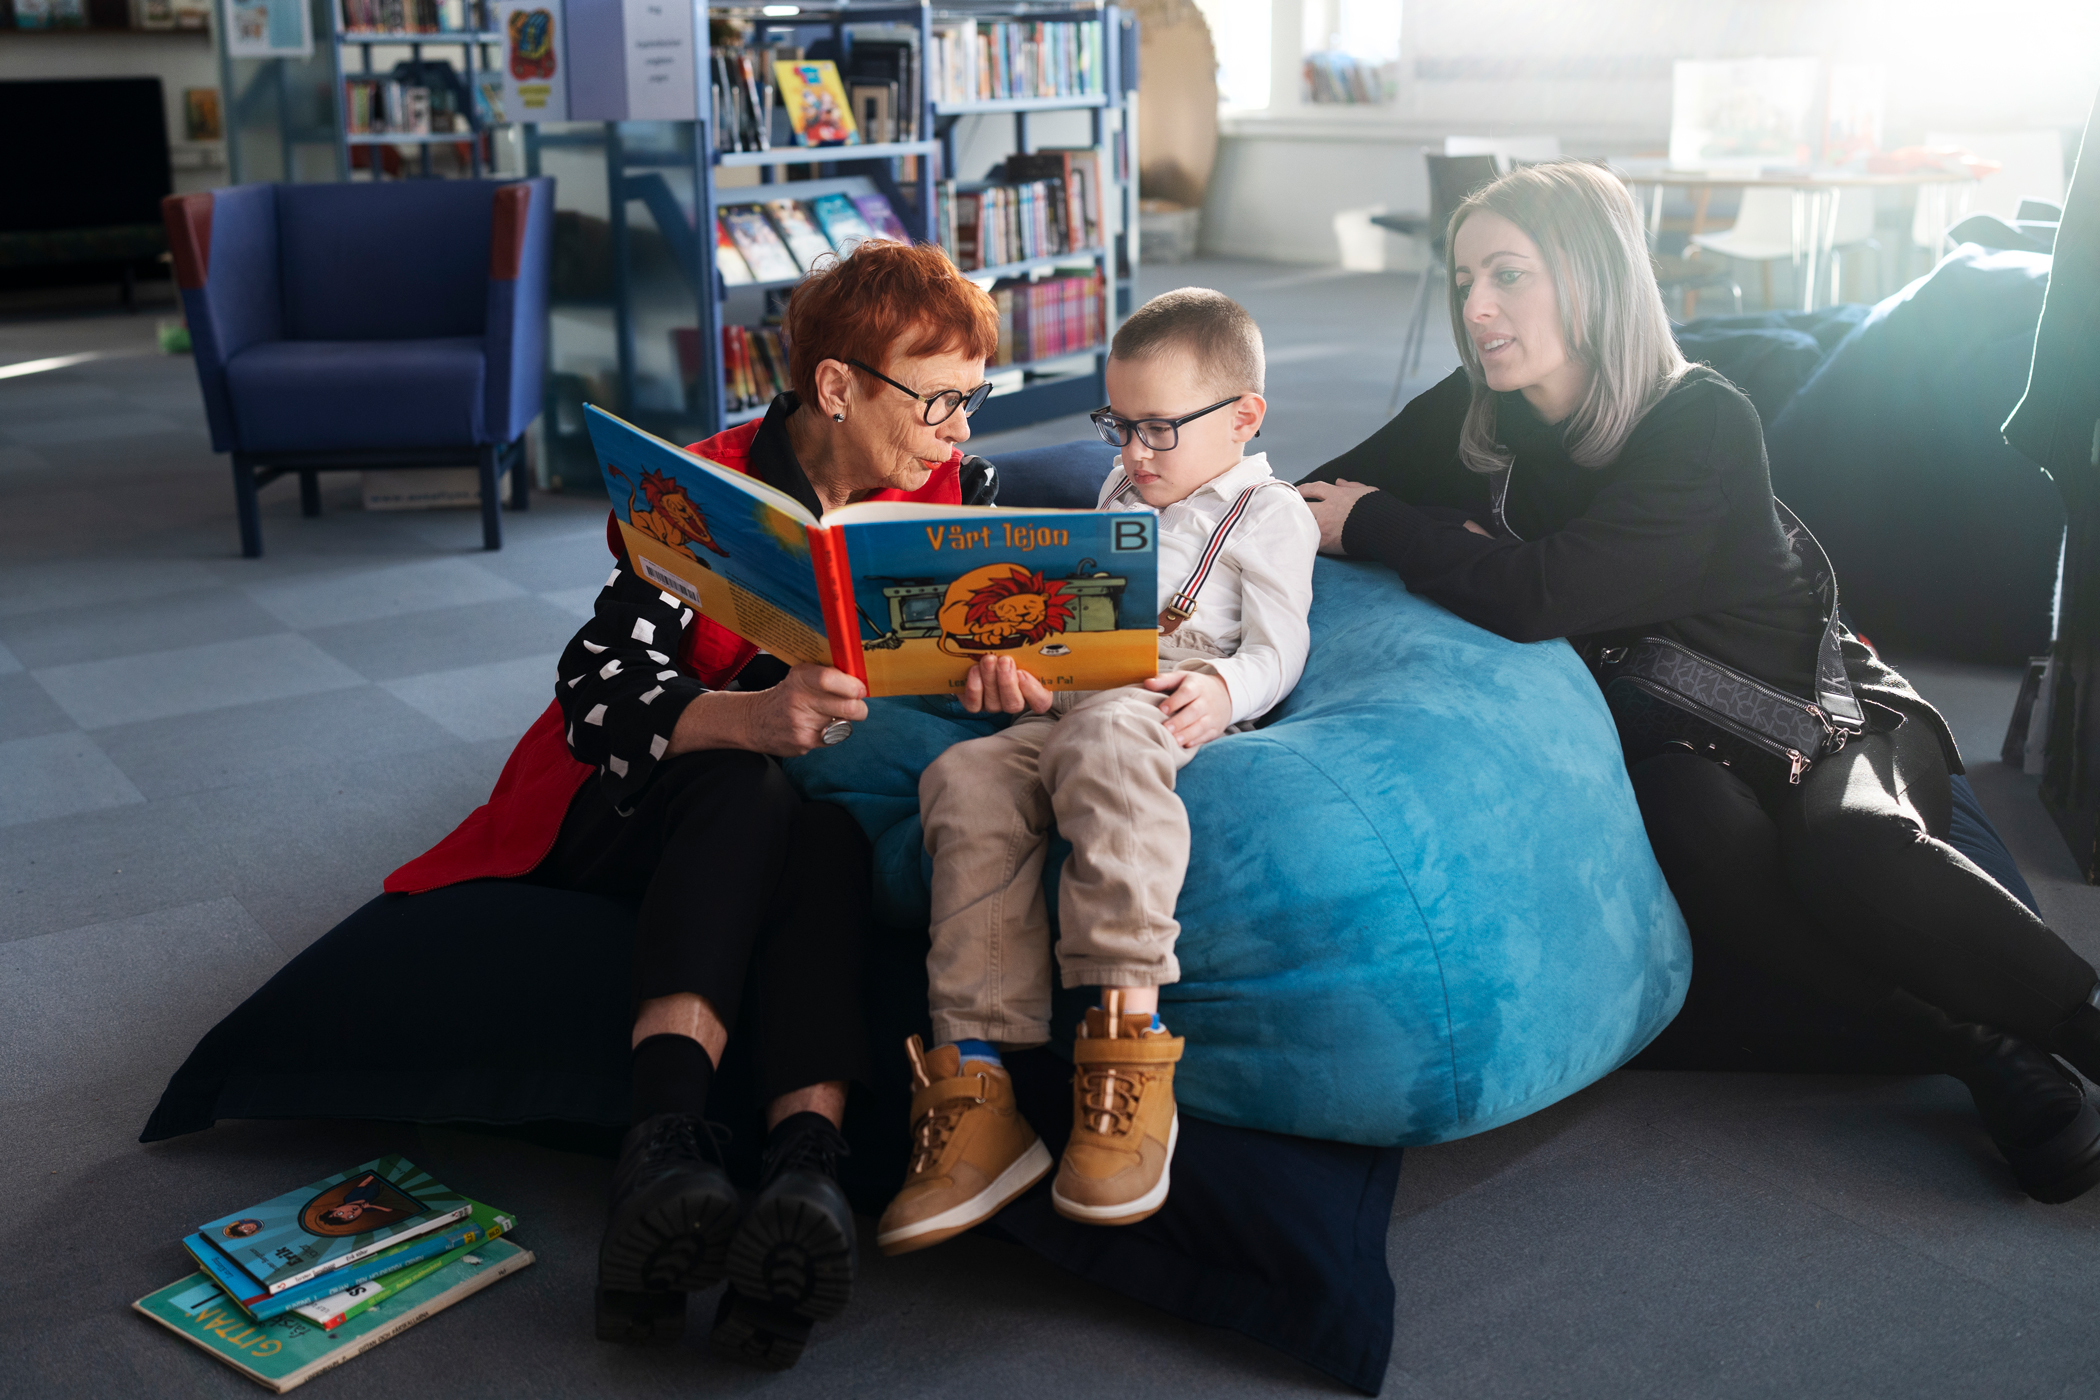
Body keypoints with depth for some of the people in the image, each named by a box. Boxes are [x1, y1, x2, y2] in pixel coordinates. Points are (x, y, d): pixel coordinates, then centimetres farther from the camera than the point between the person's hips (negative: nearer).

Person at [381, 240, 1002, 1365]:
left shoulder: (951, 492, 3)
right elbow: (596, 695, -22)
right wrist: (748, 717, -43)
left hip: (796, 813, 3)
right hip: (618, 811, -3)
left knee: (829, 845, -34)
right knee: (743, 794, -38)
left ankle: (806, 1167, -54)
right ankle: (660, 1148, -53)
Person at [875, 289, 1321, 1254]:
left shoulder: (1267, 512, 14)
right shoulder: (1121, 495, 36)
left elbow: (1276, 648, 2)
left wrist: (1221, 688, -20)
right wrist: (1010, 654, 14)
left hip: (1162, 708, -6)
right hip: (1061, 702, 6)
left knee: (1101, 743, -42)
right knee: (967, 779, -27)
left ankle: (1127, 1045, -46)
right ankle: (976, 1088, -33)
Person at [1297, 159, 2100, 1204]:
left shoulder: (1702, 423, -19)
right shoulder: (1475, 417, -1)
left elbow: (1540, 597, -30)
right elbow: (1299, 506, 4)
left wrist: (1368, 525, -17)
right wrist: (1435, 543, -16)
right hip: (1672, 743, 3)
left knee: (1851, 850, -37)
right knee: (1698, 836, -34)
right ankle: (1989, 1056, -28)